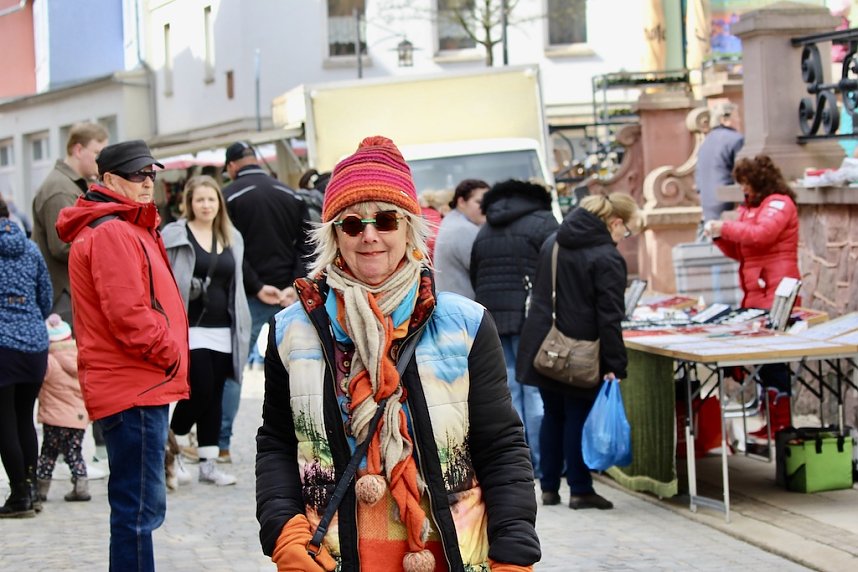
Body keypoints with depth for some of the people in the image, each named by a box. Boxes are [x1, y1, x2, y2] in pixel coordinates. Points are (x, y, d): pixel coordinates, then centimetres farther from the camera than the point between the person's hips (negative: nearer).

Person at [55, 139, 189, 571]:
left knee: (141, 506, 18)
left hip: (143, 386, 11)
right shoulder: (111, 233, -14)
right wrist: (171, 355, -10)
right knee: (139, 508, -9)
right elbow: (129, 316, -22)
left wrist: (170, 355, 11)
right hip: (134, 390, -11)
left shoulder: (129, 228, 20)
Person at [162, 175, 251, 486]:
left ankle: (208, 463, 13)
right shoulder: (175, 236, -3)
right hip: (190, 328, -5)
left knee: (214, 396, 7)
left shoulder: (231, 238, 15)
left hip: (223, 330, 6)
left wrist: (241, 328, 16)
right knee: (200, 391, -11)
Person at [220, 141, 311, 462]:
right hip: (289, 297, 4)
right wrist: (295, 285, -5)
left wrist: (256, 287, -12)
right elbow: (306, 245, 2)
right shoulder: (291, 195, 9)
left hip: (249, 298, -3)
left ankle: (221, 444, 1)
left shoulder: (231, 196, -4)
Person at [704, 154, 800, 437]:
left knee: (772, 357, -8)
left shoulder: (779, 203, -4)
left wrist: (725, 227, -15)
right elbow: (741, 251, 23)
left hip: (775, 294, -8)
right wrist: (720, 237, 6)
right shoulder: (750, 207, 21)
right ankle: (773, 420, 10)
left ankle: (780, 423, -4)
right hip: (756, 295, 8)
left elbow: (761, 234, -21)